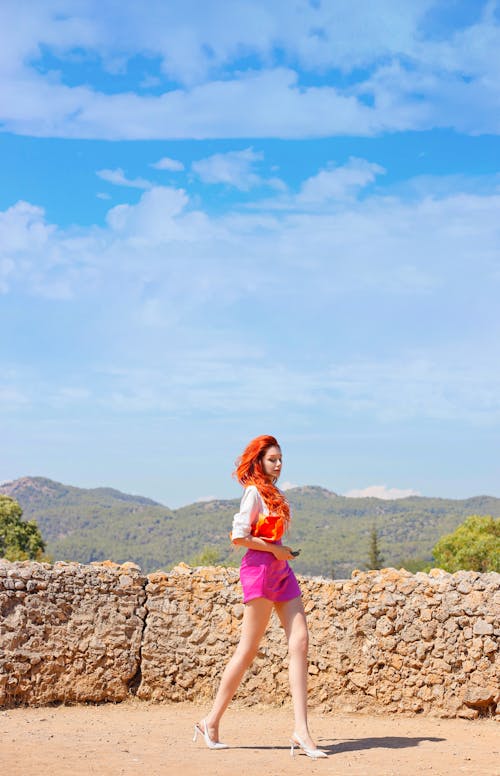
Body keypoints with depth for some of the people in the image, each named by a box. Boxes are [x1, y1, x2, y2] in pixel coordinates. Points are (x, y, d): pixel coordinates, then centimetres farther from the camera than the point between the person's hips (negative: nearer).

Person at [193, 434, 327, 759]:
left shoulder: (274, 493, 18)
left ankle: (301, 729, -5)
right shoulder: (254, 491, -8)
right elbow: (239, 536, -15)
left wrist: (284, 552, 9)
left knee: (300, 641, -3)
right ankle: (212, 721, 10)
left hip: (281, 569, 9)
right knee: (248, 650, -3)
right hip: (259, 569, -9)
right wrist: (275, 549, -10)